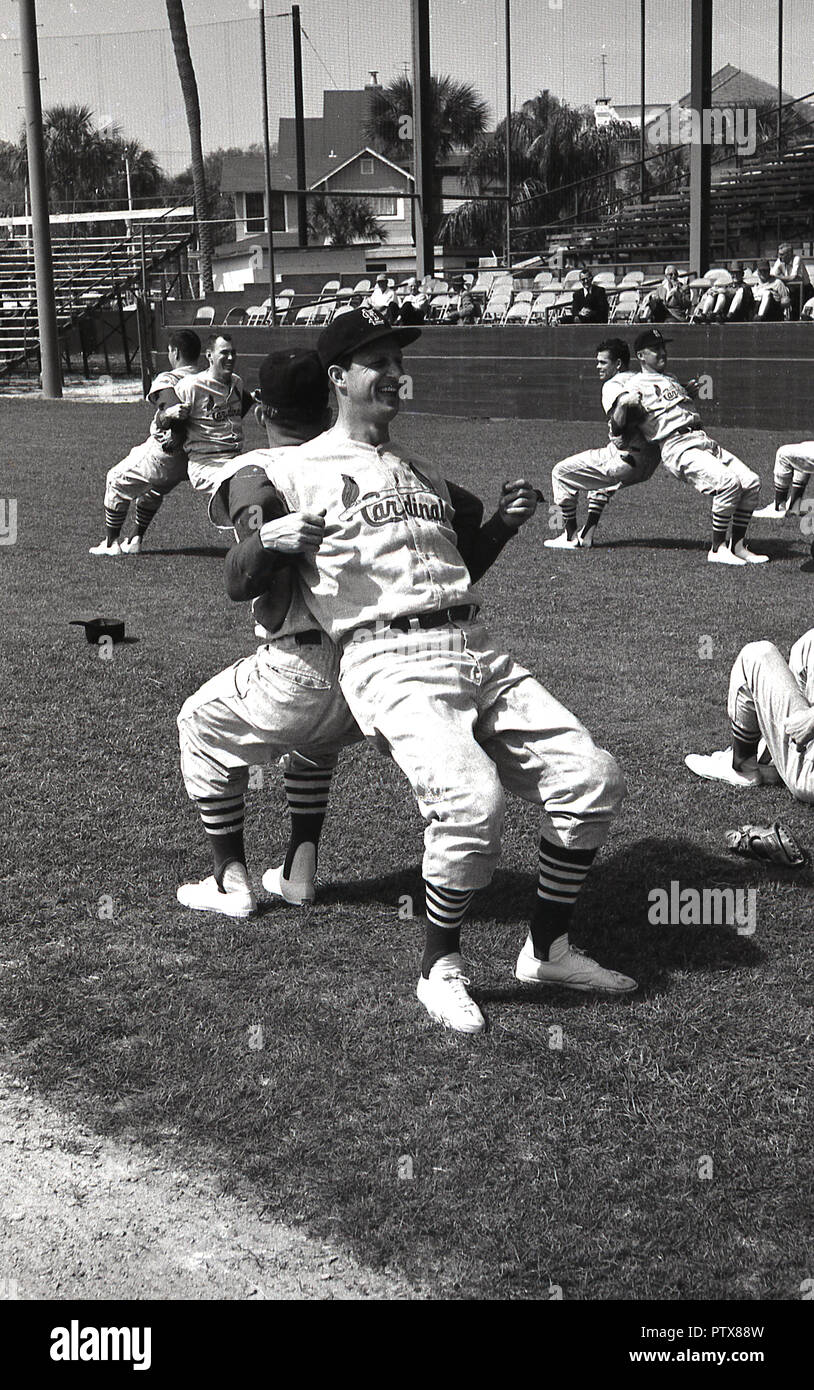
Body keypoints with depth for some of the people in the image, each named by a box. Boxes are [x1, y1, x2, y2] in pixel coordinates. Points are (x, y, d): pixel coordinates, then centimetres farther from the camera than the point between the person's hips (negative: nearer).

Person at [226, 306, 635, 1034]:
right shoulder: (298, 470, 7)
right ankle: (440, 969, -4)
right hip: (390, 660, -7)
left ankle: (547, 948, 12)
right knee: (472, 803, -28)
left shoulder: (423, 470, 27)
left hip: (475, 648, 7)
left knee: (591, 777, -5)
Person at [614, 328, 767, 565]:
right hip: (677, 448, -8)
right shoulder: (636, 387, 2)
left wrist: (689, 393, 23)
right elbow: (617, 423, -10)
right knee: (728, 482, -27)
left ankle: (738, 546, 3)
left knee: (751, 482, -6)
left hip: (704, 440, 9)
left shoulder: (671, 379, 28)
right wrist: (623, 403, -29)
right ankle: (718, 549, -17)